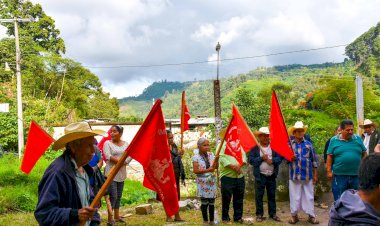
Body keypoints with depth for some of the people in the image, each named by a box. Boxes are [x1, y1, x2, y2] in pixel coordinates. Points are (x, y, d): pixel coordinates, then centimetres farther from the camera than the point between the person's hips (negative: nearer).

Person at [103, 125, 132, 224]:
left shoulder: (126, 144, 10)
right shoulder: (107, 143, -4)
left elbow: (130, 155, 3)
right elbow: (108, 156, -16)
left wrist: (124, 162, -14)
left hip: (121, 173, 5)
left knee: (119, 196, 12)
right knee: (113, 196, -8)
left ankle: (116, 216, 24)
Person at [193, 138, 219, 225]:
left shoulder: (211, 155, 7)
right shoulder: (196, 157, -5)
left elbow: (216, 167, 1)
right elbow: (195, 170, -12)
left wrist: (216, 159, -17)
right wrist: (207, 170, -17)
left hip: (211, 181, 4)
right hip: (202, 182, -4)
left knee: (212, 201, 7)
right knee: (204, 202, -2)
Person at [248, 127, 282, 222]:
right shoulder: (255, 148, -2)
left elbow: (279, 158, -2)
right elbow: (250, 160, -10)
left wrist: (272, 160, -19)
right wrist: (261, 158, -17)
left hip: (271, 176, 3)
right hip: (260, 176, -2)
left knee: (272, 195, 9)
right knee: (259, 196, 2)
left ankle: (272, 214, 18)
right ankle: (259, 214, 11)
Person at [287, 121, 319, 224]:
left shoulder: (309, 144, 4)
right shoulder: (289, 144, 3)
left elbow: (314, 160, 5)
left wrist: (315, 174, 3)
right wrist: (290, 158, -15)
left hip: (307, 175, 0)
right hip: (294, 175, 0)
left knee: (309, 196, 6)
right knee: (294, 196, 7)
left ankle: (311, 215, 15)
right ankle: (294, 215, 18)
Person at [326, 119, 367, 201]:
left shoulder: (358, 139, 6)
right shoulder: (334, 140, 0)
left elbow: (364, 154, 12)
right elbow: (329, 157, 1)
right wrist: (329, 171, -4)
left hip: (356, 175, 2)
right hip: (339, 176, -2)